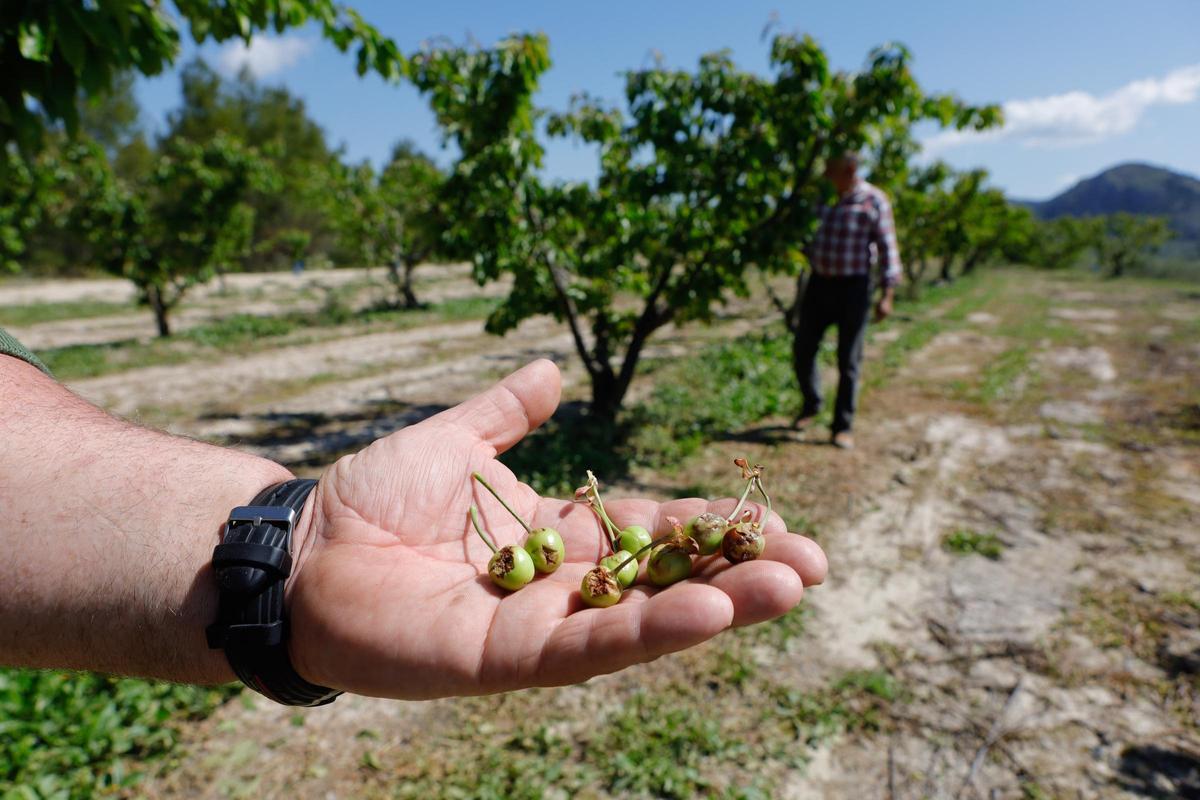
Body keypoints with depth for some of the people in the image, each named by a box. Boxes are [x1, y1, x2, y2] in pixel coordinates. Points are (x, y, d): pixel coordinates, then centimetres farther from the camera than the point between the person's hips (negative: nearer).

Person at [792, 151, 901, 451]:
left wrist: (887, 294, -9)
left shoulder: (874, 200, -4)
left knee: (848, 361, 0)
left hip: (853, 286, -4)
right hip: (819, 283, 4)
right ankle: (811, 404, 32)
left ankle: (843, 426, 11)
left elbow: (887, 248, -4)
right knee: (803, 350, 6)